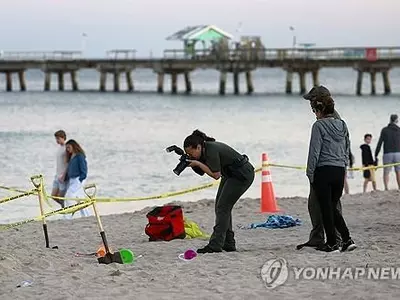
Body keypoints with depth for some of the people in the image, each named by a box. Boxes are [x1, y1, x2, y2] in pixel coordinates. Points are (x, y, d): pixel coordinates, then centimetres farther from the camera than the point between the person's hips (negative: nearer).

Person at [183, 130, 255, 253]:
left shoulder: (212, 150, -27)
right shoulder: (205, 149, 0)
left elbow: (216, 175, -27)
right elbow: (201, 172, 6)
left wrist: (198, 163, -24)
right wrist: (191, 163, -10)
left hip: (243, 175, -10)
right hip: (231, 175, 10)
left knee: (223, 207, -13)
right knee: (220, 206, 8)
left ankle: (215, 245, -14)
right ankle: (228, 243, 11)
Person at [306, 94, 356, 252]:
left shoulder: (319, 125, -10)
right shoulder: (342, 125, 10)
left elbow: (314, 152, -12)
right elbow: (347, 149, 16)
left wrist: (310, 173, -6)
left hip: (323, 171, -6)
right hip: (340, 172, 6)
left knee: (326, 208, 3)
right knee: (333, 207, 17)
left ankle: (332, 243, 5)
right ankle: (347, 239, 7)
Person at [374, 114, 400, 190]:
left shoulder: (384, 130, 2)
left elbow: (380, 143, -2)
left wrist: (376, 155, 1)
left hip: (387, 154, -1)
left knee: (386, 172, 4)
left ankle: (386, 188, -11)